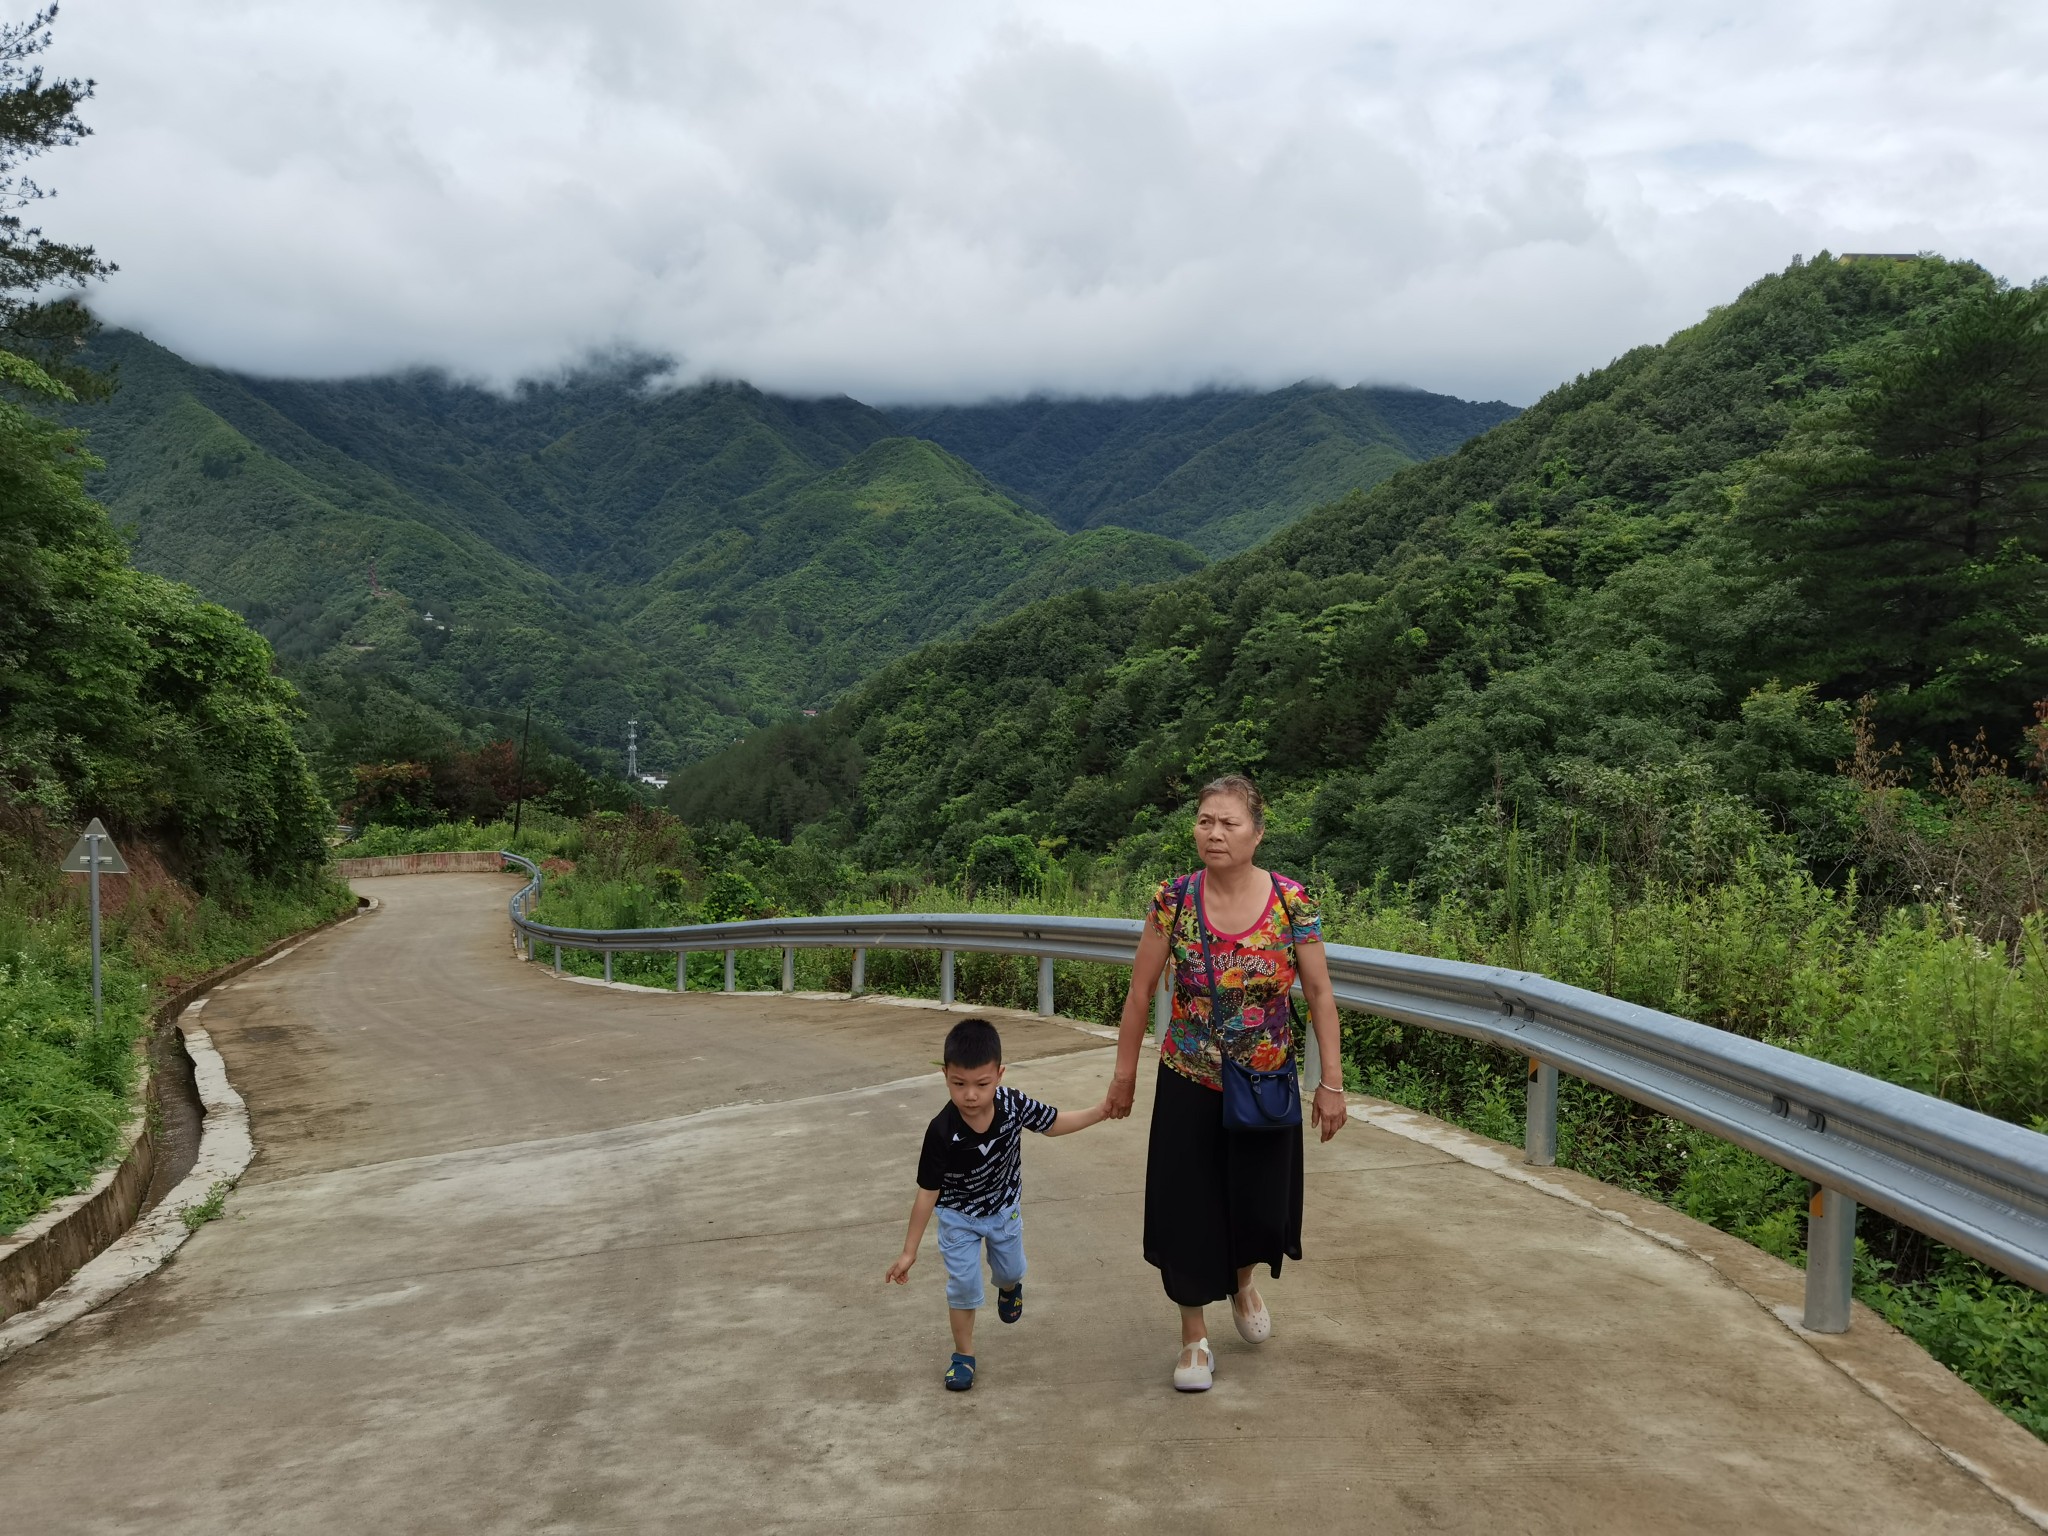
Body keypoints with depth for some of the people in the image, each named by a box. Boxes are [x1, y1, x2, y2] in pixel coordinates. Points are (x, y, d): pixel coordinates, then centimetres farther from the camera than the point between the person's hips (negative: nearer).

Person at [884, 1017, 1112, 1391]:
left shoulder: (1013, 1104, -29)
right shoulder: (942, 1133, -36)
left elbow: (1052, 1123, -7)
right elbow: (927, 1191, -25)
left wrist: (1099, 1112, -17)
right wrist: (909, 1250, -19)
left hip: (1004, 1209, 3)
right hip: (959, 1217, -3)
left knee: (1010, 1271, 23)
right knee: (963, 1284, 0)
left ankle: (1009, 1287, 60)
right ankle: (963, 1354, 24)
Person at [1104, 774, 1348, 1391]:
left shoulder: (1292, 901, -12)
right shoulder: (1173, 899, -10)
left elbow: (1320, 996, -5)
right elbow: (1141, 991, -2)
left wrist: (1331, 1081, -6)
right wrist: (1125, 1072, 1)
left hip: (1265, 1085, 0)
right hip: (1189, 1084, 0)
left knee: (1260, 1206, 10)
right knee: (1186, 1207, 3)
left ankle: (1242, 1282, 45)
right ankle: (1194, 1335, 25)